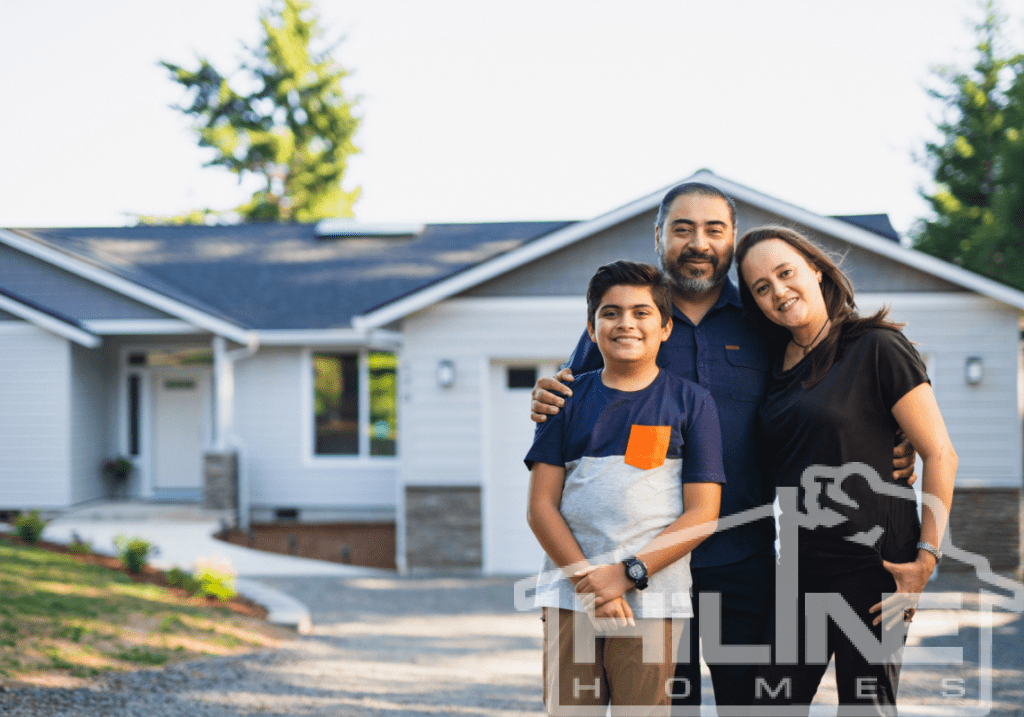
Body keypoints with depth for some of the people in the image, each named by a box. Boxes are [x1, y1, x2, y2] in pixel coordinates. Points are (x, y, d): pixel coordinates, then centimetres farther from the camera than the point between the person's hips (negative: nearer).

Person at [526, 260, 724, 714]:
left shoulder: (691, 403, 6)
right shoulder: (568, 400, 10)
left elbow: (702, 514, 0)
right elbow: (541, 506, 5)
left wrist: (627, 573, -10)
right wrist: (590, 583, -8)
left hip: (649, 602, -2)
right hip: (569, 597, 2)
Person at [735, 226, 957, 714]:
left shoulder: (876, 348, -7)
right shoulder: (776, 364, 12)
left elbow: (939, 455, -9)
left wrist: (926, 558, -14)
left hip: (871, 563, -6)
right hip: (797, 565, 6)